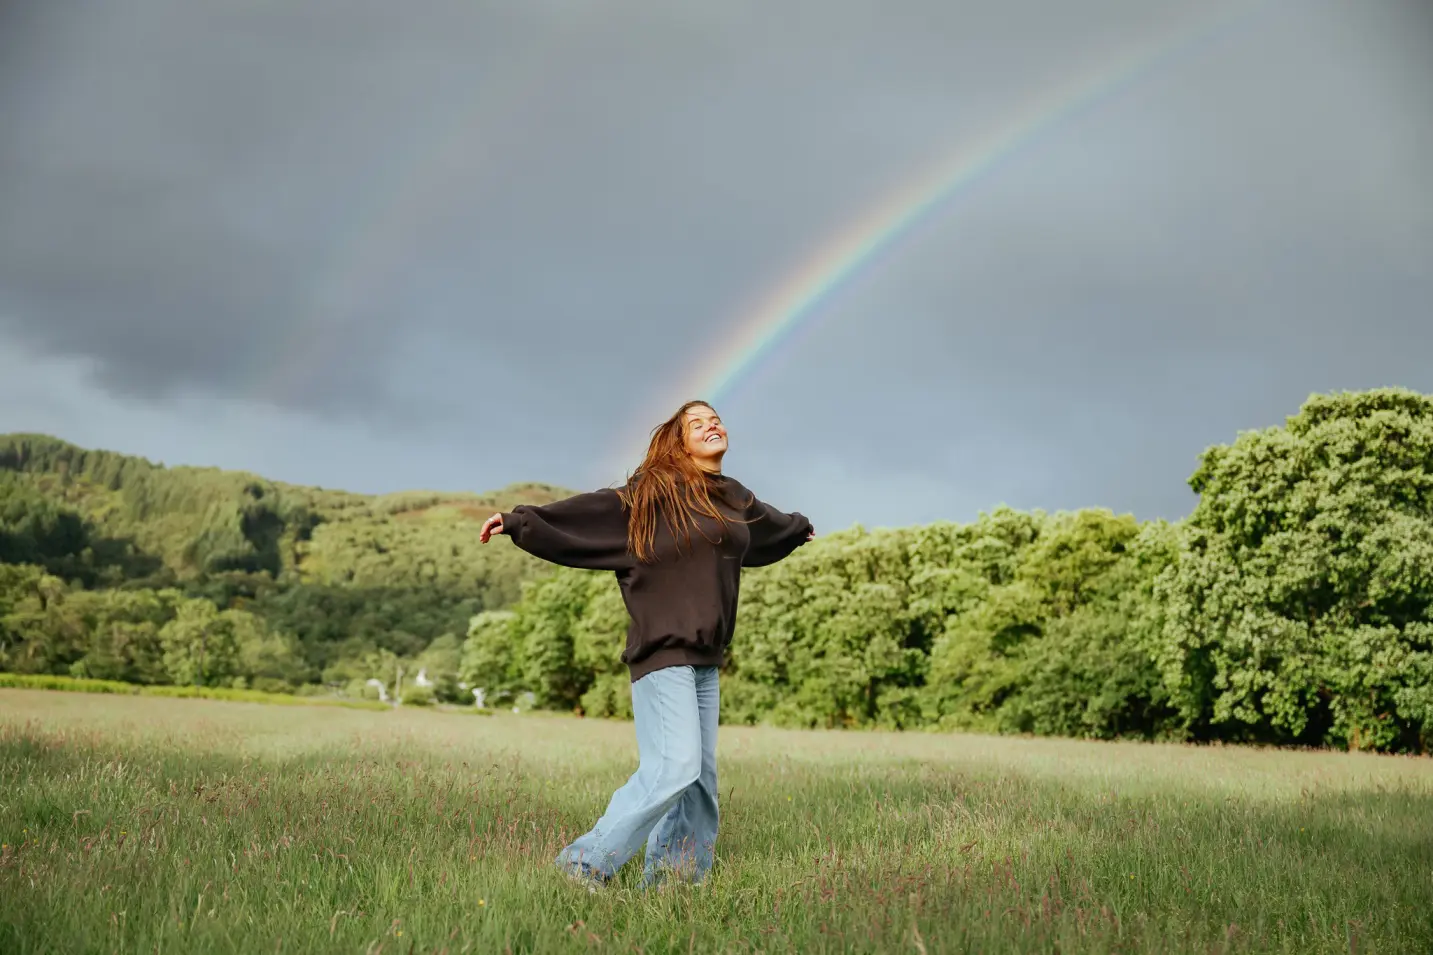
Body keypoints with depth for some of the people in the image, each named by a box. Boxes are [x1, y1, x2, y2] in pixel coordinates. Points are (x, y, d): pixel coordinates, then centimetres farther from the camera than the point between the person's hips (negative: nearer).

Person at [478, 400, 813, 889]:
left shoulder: (736, 500, 16)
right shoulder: (652, 492, -4)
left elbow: (771, 527, 38)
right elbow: (587, 512, -9)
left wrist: (800, 528, 57)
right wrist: (519, 520, -17)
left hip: (706, 660, 8)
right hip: (662, 651, -7)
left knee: (700, 777, 7)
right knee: (674, 767, -16)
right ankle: (584, 865, -8)